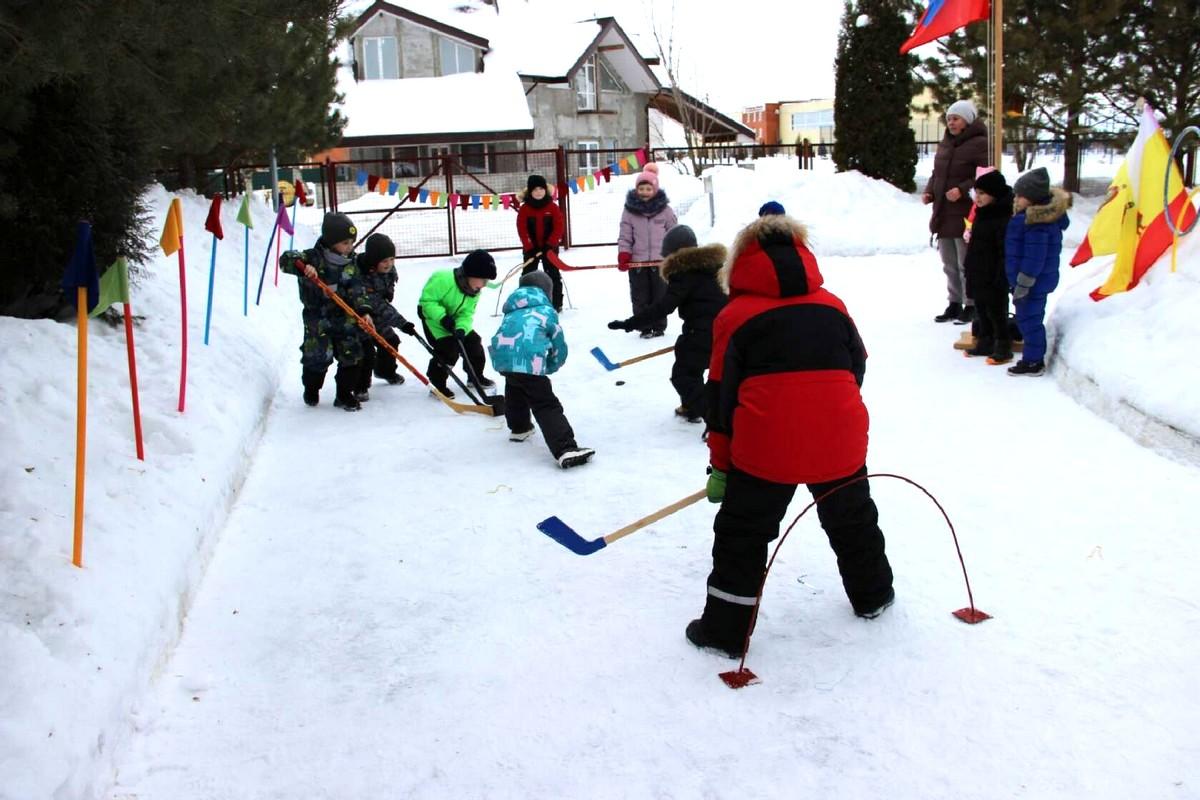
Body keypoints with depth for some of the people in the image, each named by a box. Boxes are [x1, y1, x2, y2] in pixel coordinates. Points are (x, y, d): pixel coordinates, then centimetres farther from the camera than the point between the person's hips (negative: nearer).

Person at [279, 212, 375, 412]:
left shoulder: (350, 264, 1)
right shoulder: (313, 258, -12)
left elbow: (357, 290, -3)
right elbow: (285, 259, -20)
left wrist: (363, 311, -17)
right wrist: (302, 266, -40)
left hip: (344, 317, 4)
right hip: (317, 317, -4)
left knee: (351, 355, 0)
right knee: (318, 357, -1)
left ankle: (344, 394, 16)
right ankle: (311, 389, 28)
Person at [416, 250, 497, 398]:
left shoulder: (475, 291, -8)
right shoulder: (443, 279, -33)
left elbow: (467, 313, -10)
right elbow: (427, 300, -29)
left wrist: (461, 328, -29)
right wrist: (442, 317, -37)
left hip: (455, 319, 7)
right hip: (433, 316, -7)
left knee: (473, 342, 5)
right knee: (448, 349, -19)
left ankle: (476, 377, 27)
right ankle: (437, 384, -3)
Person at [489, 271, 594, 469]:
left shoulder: (511, 312, 29)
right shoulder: (547, 311, 17)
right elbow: (560, 349, 17)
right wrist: (547, 368, 34)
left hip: (502, 358, 5)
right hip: (529, 363, -5)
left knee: (514, 388, 34)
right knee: (546, 406, -7)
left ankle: (518, 427, 52)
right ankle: (565, 450, -20)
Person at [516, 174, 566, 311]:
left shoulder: (553, 207, -6)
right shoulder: (524, 209, -6)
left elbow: (558, 227, -8)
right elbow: (522, 229, -9)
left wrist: (550, 244, -15)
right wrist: (529, 247, -16)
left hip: (549, 246, 0)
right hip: (531, 248, 0)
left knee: (553, 274, 4)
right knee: (528, 275, 6)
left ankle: (556, 303, 11)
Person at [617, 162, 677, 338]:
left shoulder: (664, 208, 1)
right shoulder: (629, 210, 1)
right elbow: (625, 236, 1)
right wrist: (623, 256, -10)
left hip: (660, 261, 0)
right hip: (637, 262, 0)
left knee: (660, 295, 7)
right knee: (640, 297, 3)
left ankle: (659, 327, 18)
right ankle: (645, 328, 12)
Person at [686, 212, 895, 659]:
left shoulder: (734, 316, 3)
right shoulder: (832, 306, 12)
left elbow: (721, 395, 1)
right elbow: (856, 368, 18)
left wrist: (720, 466, 7)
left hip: (765, 447, -3)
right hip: (839, 443, 4)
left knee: (742, 535, 9)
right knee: (853, 520, 26)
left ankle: (725, 628, 12)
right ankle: (872, 594, 45)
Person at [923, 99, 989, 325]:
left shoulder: (979, 144, -11)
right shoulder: (945, 144, 13)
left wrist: (962, 190, -26)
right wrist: (929, 191, 4)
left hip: (965, 215, -8)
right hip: (943, 214, 8)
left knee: (966, 265, -1)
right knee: (949, 265, 16)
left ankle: (971, 306, 10)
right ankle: (954, 304, 26)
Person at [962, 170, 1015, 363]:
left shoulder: (1003, 218, -20)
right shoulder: (982, 214, 9)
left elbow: (1006, 252, -21)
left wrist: (1001, 278, -21)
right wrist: (969, 267, 21)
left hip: (992, 278, -9)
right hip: (977, 275, 9)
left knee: (996, 311, 1)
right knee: (981, 310, 16)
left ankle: (1003, 346, 12)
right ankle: (985, 342, 28)